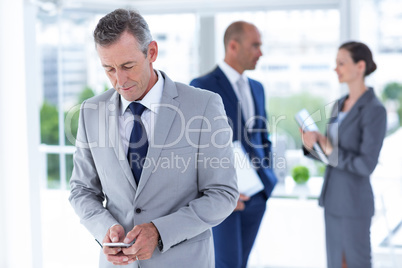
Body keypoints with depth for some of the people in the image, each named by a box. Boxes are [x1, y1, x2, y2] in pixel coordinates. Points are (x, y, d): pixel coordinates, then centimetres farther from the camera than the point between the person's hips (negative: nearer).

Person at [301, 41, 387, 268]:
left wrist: (331, 151, -12)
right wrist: (311, 144, -7)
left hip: (355, 201, -8)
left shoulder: (375, 110, -17)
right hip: (333, 197, 8)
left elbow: (366, 165, -22)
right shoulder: (340, 104, 10)